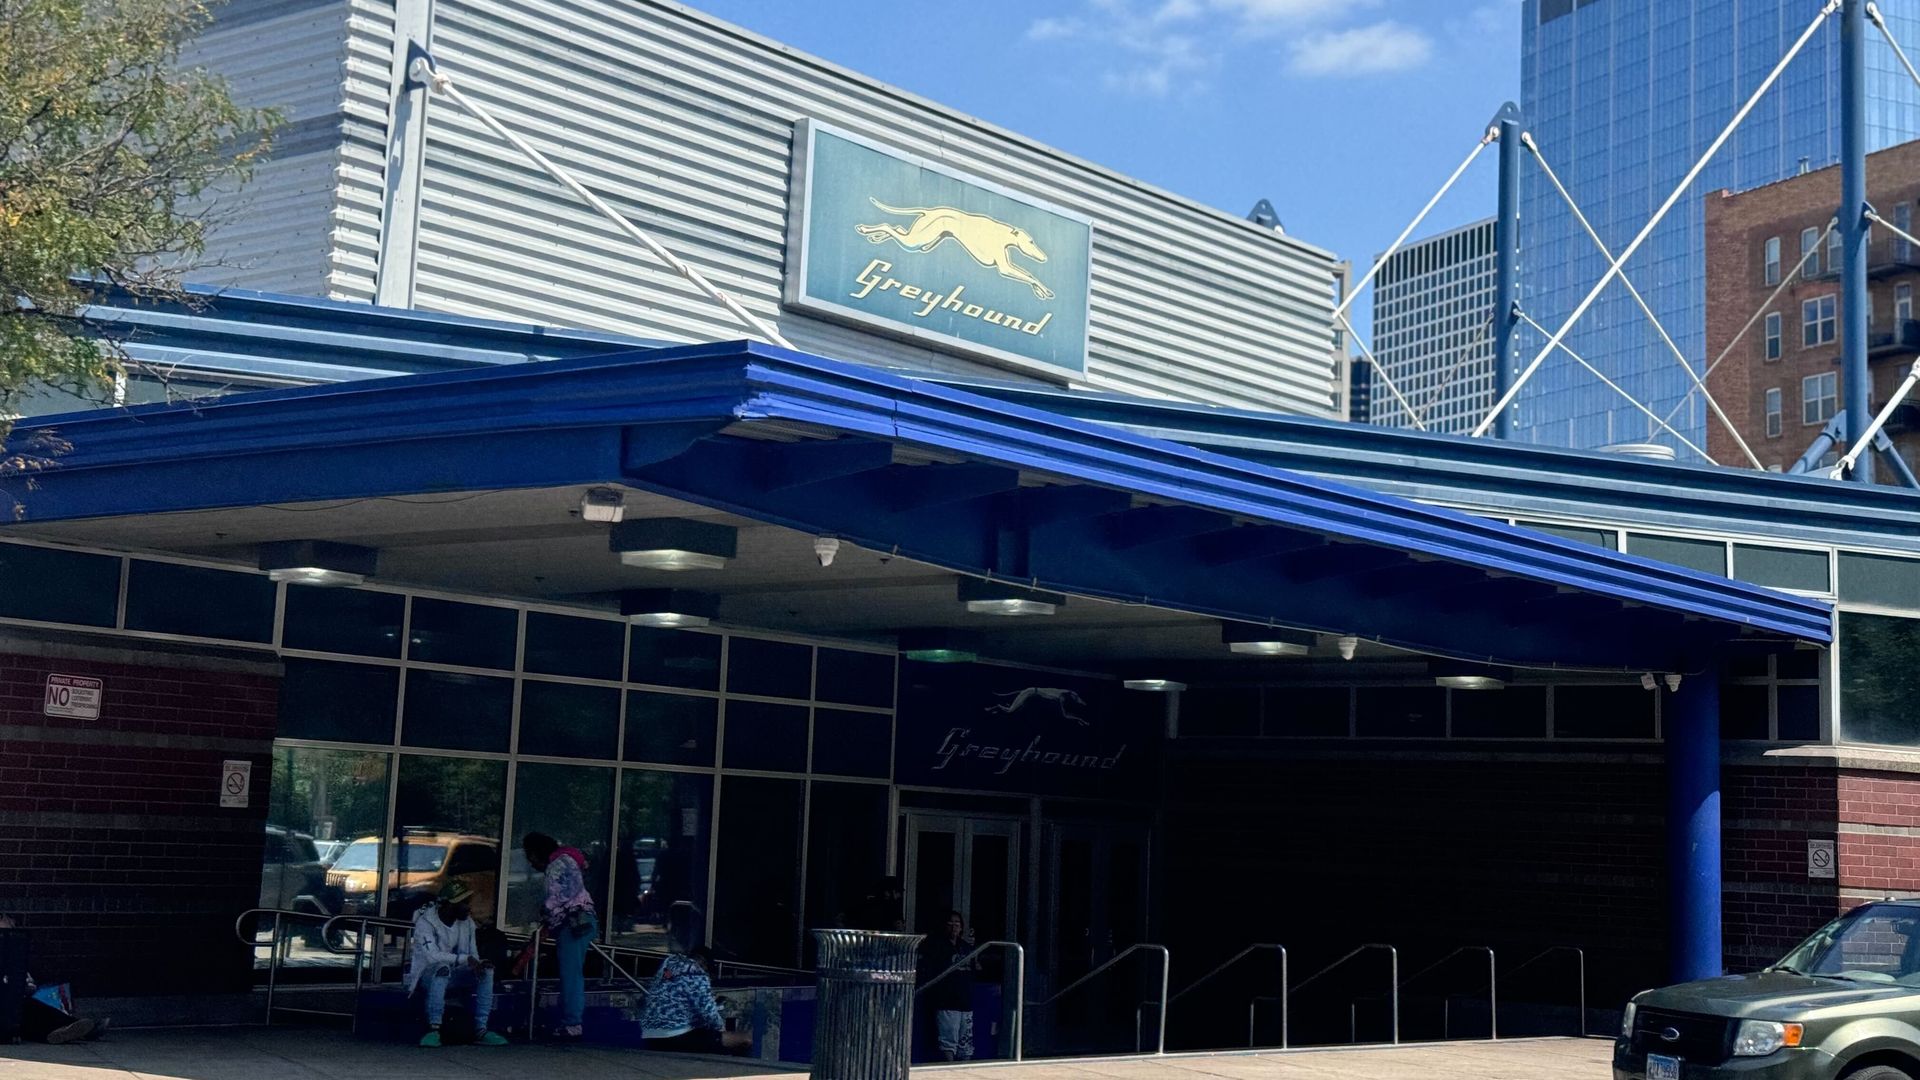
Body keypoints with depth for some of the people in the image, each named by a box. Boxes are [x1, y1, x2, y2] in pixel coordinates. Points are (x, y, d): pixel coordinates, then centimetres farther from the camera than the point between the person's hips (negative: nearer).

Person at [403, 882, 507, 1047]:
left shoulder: (467, 922, 2)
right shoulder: (425, 922, -19)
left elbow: (473, 955, 0)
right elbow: (432, 956, -34)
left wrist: (478, 964, -24)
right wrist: (465, 959, -39)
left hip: (452, 976, 6)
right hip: (427, 974, -6)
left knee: (486, 971, -16)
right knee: (442, 968, -38)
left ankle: (480, 1030, -20)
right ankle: (433, 1030, -39)